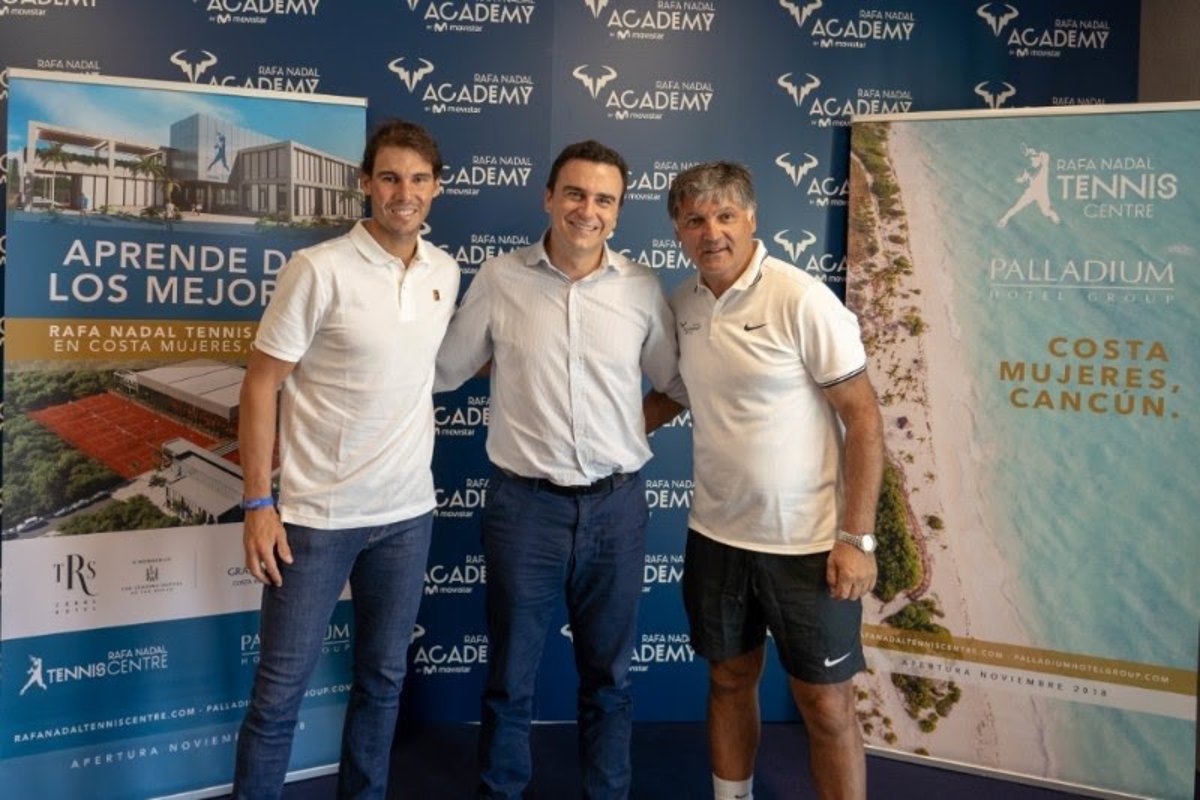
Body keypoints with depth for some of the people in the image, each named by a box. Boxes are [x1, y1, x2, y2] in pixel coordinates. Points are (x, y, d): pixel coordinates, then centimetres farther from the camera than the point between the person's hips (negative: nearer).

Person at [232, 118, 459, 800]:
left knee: (384, 679, 17)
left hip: (408, 513, 5)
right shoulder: (318, 270, -11)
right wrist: (258, 503, -13)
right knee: (281, 690, 5)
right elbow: (261, 386, -10)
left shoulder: (446, 272, 4)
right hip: (318, 514, -4)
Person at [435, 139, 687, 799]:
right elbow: (444, 371, 9)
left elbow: (679, 381, 11)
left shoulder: (642, 287, 1)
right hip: (523, 502, -1)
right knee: (510, 676, 14)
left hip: (616, 503, 2)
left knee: (608, 676, 17)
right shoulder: (499, 278, -3)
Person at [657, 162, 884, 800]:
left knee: (826, 706, 7)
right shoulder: (680, 304, 2)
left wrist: (857, 537, -16)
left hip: (807, 543, -5)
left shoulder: (802, 300, -15)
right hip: (715, 535, 5)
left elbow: (864, 418, -14)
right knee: (729, 681, 19)